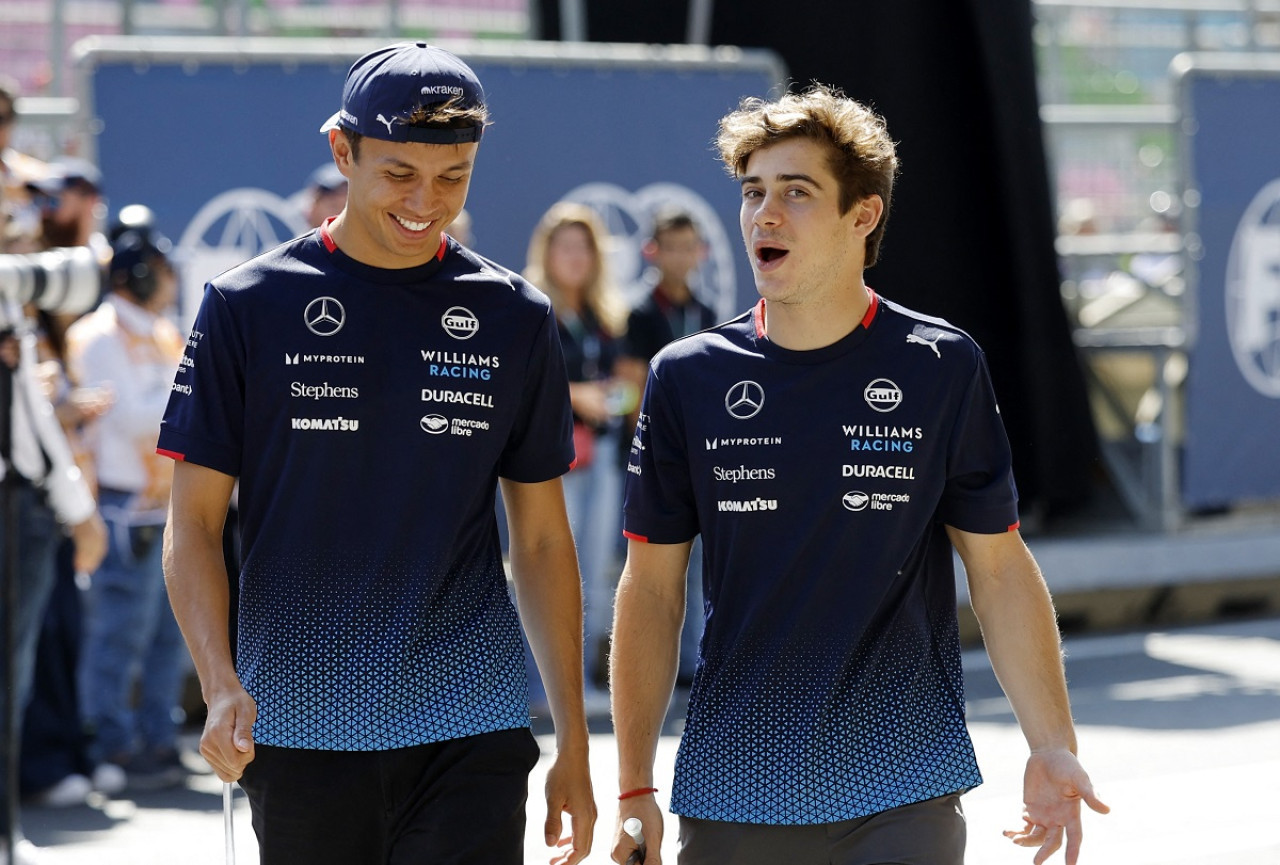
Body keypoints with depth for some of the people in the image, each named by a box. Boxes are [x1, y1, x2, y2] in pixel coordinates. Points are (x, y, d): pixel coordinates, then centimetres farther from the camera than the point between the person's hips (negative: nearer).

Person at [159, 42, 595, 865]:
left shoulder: (514, 317, 6)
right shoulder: (250, 305, 1)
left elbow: (542, 540, 11)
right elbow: (195, 524, 1)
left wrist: (574, 740, 9)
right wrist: (221, 684, -15)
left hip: (472, 733, 0)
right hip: (300, 730, 0)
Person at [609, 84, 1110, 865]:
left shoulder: (943, 368, 1)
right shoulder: (688, 377, 4)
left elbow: (1000, 567, 4)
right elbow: (653, 585, 7)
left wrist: (1053, 747, -3)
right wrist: (635, 789, 3)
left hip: (902, 796, -1)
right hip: (733, 797, 2)